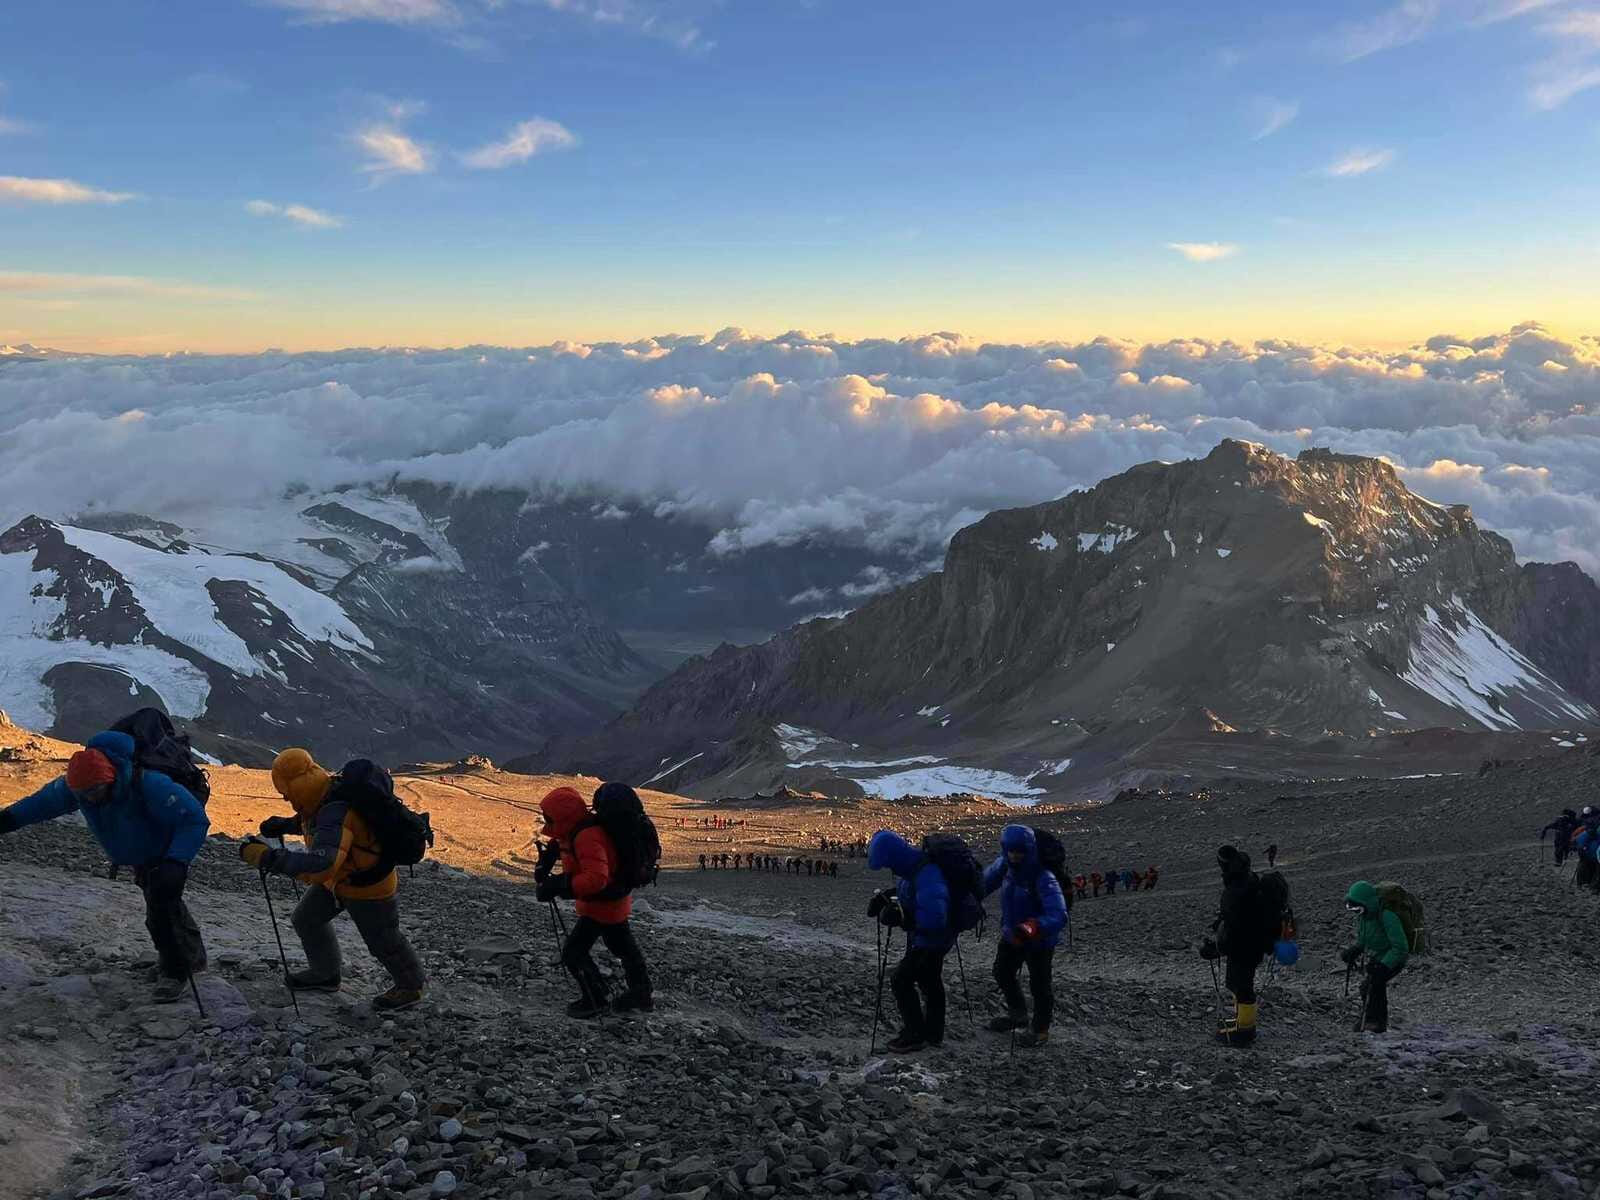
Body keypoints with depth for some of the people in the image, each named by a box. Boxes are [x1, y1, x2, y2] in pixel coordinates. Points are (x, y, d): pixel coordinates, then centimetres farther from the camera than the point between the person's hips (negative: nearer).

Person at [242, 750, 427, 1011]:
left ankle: (412, 986, 33)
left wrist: (269, 858, -52)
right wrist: (285, 825, -2)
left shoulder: (335, 814, -39)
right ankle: (325, 974, 38)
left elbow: (322, 863, -52)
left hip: (367, 886, -9)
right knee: (306, 920, 17)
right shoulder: (323, 798, -9)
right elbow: (311, 821, 16)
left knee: (382, 941, 9)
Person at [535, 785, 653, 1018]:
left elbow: (595, 878, -39)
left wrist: (558, 887, -39)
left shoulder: (587, 837, -31)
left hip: (602, 904, -11)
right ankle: (642, 995, 35)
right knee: (625, 948, 21)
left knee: (574, 952, -2)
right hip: (616, 903, 11)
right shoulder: (582, 830, 2)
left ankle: (595, 1000, 10)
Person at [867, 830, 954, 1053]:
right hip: (921, 936, 10)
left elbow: (934, 917, -42)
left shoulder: (927, 875, -36)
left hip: (933, 939, -10)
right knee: (929, 981, 21)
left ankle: (915, 1035, 4)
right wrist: (885, 896, -1)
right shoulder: (909, 866, -4)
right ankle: (933, 1034, 37)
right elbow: (906, 889, 18)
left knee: (901, 980, -7)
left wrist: (902, 917, -35)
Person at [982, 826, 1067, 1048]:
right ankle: (1017, 1015, 49)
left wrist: (1033, 927, -58)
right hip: (1011, 934, 7)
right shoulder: (1004, 865, -16)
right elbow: (985, 883, 4)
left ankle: (1040, 1030, 33)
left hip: (1039, 940, -7)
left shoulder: (1043, 877, -35)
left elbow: (1058, 916, -42)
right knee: (1002, 974, 24)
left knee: (1039, 985, 8)